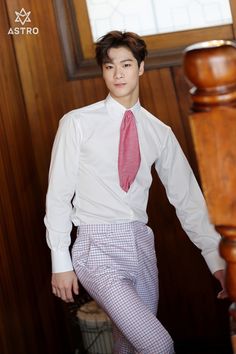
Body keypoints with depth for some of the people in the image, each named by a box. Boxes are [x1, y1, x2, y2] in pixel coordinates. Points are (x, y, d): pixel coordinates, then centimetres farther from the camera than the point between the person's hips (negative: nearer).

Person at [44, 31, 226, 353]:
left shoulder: (160, 132, 7)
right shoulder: (77, 124, -4)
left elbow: (188, 198, 7)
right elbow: (58, 194, -2)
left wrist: (216, 259, 3)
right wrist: (61, 262, -4)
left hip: (141, 245, 4)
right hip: (98, 248, -4)